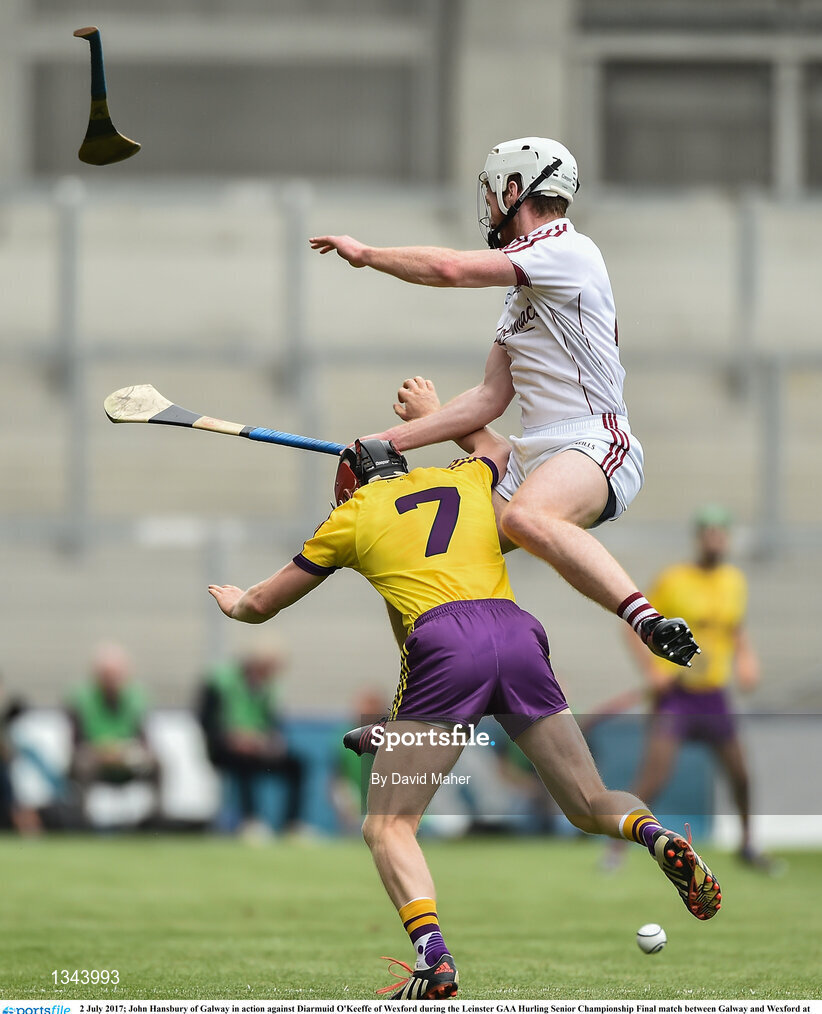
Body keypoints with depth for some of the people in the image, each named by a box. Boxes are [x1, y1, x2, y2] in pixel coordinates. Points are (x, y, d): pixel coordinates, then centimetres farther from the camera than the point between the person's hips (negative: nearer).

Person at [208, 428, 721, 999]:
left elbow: (263, 604, 30)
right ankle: (654, 834, -21)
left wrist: (235, 604, 53)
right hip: (517, 630, 4)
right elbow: (495, 447, 56)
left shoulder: (353, 514, 20)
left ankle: (433, 956, -26)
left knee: (388, 828, 0)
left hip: (443, 643, -4)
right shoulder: (465, 479, 29)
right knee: (591, 806, 14)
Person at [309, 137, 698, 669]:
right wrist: (391, 441, 17)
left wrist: (365, 253, -3)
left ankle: (647, 619, -46)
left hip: (594, 444, -10)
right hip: (532, 459, 10)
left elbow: (452, 269, -18)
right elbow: (490, 398, 22)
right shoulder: (522, 289, 24)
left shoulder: (567, 250, -8)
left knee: (525, 518, -40)